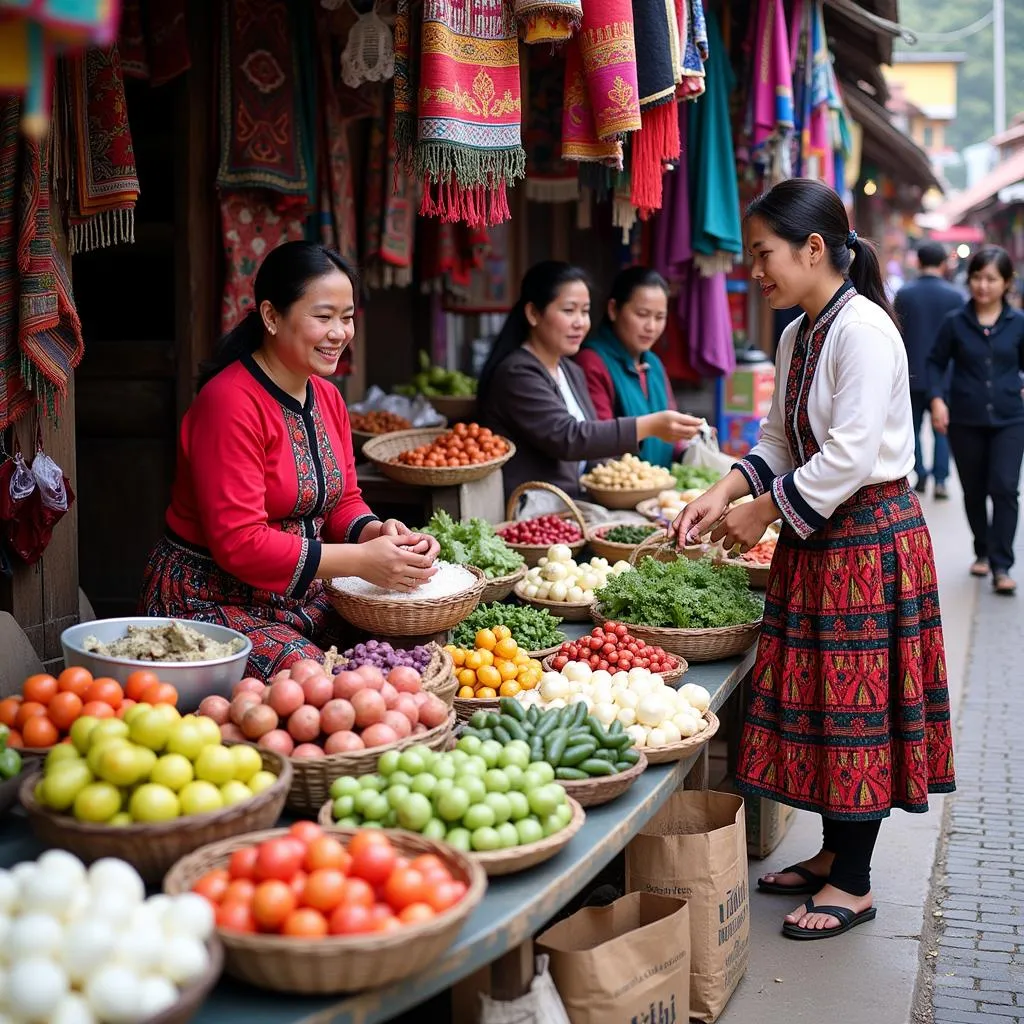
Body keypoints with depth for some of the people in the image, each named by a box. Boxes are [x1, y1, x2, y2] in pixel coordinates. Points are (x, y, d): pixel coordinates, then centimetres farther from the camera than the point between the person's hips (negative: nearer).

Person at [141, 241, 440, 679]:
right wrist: (361, 560, -27)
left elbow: (342, 501, 13)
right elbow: (239, 542, -25)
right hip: (211, 601, -8)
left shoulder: (327, 398, 9)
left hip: (301, 600, 8)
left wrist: (375, 532, -12)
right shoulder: (231, 402, -20)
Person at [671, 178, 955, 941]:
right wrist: (725, 494, 0)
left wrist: (764, 511, -16)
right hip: (817, 536, 9)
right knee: (817, 698, 14)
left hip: (868, 537, -9)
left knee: (857, 705, -1)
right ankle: (833, 854, 29)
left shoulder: (864, 331, -18)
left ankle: (853, 884, 10)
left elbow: (850, 455, -23)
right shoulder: (799, 336, 11)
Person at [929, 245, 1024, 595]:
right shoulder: (955, 322, -1)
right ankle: (982, 551, 32)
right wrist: (937, 399, -9)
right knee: (974, 491, 12)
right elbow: (936, 363, 5)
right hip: (965, 421, 1)